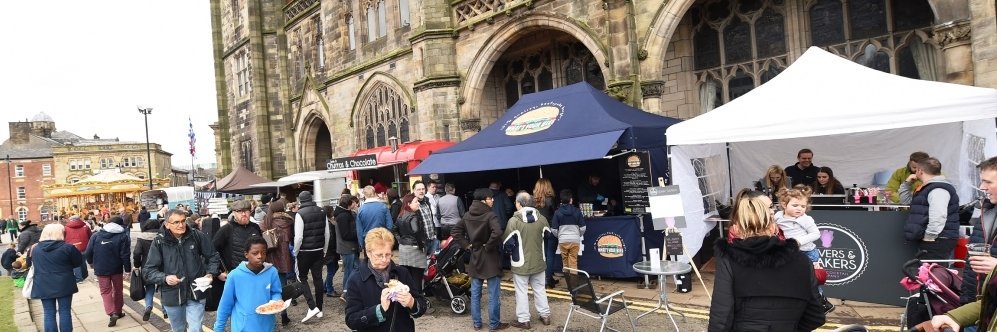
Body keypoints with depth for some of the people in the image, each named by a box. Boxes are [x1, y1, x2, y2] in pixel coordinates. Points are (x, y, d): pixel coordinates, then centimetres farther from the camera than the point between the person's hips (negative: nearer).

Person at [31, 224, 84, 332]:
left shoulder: (35, 249, 2)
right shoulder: (67, 248, -11)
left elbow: (33, 265, 16)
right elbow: (79, 262, 0)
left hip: (44, 286, 3)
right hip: (64, 285, -3)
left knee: (49, 314, 8)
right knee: (65, 312, 5)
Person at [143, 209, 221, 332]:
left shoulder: (197, 236, -6)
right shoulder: (159, 242, -8)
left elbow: (213, 256, 6)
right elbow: (148, 271, -6)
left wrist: (210, 274, -8)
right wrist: (164, 278, -23)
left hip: (196, 293, -1)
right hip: (172, 296, 1)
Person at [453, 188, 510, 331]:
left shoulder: (468, 215, 3)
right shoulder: (490, 215, -18)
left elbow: (456, 231, 7)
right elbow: (497, 233, -33)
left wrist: (466, 245, 5)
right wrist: (488, 246, -18)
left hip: (475, 257, 6)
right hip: (490, 258, -6)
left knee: (475, 293, 14)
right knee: (493, 294, 5)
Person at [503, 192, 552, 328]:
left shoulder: (514, 221, -18)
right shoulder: (542, 219, -3)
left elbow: (507, 242, -16)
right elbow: (547, 235, 13)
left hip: (521, 263, -4)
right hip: (539, 261, 5)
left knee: (521, 291, 6)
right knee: (540, 289, 18)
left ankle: (523, 320, 12)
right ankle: (545, 315, 25)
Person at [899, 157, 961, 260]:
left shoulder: (938, 189, -14)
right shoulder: (928, 188, 22)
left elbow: (938, 217, -27)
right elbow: (905, 201, 34)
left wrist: (928, 237, -23)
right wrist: (907, 183, 21)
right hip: (929, 241, 10)